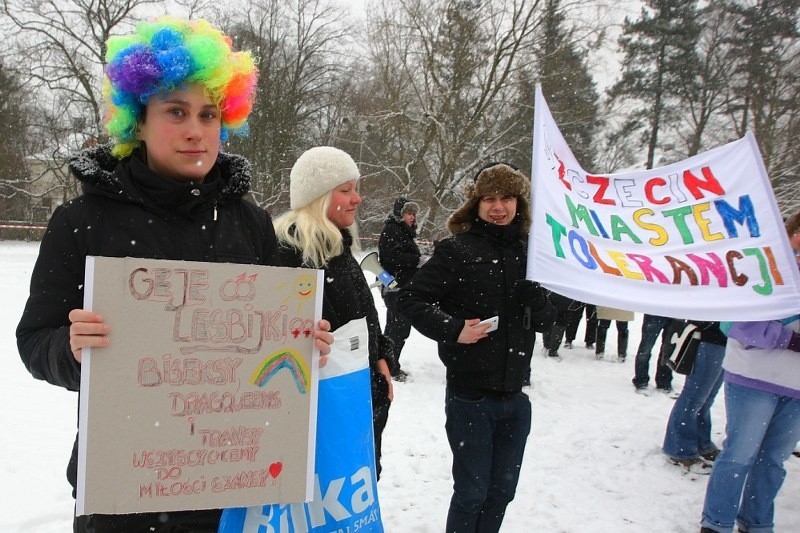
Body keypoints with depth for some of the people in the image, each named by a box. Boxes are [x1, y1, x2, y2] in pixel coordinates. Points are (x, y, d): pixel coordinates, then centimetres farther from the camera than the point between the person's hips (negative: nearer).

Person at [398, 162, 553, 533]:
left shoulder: (529, 251, 4)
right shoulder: (456, 249, -9)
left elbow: (545, 321, 8)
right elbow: (411, 299, -8)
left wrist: (534, 292, -12)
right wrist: (453, 329, -20)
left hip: (515, 395, 5)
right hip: (470, 395, -5)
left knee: (502, 491, 18)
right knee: (472, 492, 7)